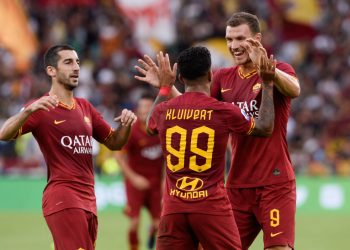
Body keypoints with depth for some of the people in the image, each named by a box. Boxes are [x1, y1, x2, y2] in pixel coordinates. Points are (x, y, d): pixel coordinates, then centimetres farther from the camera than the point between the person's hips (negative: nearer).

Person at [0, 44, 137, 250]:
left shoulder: (85, 107, 19)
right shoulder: (41, 108, -3)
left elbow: (114, 143, 25)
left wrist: (126, 125, 3)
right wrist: (29, 110, -34)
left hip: (88, 201, 8)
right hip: (62, 200, -8)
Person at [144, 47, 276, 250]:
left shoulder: (164, 111, 3)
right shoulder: (224, 111, -6)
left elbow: (151, 126, 29)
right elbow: (266, 128, 10)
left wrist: (165, 87, 38)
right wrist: (267, 84, 19)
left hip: (173, 209, 3)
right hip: (212, 207, -3)